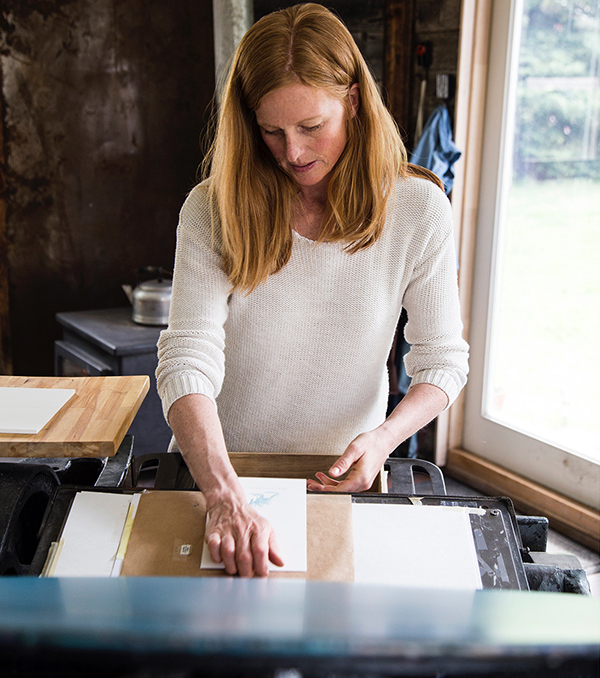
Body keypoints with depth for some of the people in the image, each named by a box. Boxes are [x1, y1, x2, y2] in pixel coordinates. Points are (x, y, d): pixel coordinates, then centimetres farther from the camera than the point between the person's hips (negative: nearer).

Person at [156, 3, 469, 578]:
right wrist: (225, 497, -32)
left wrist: (383, 438, -19)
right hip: (216, 471, 0)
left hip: (342, 478, 1)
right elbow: (187, 359, -18)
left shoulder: (418, 208, -6)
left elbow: (443, 360, 0)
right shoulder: (213, 211, -8)